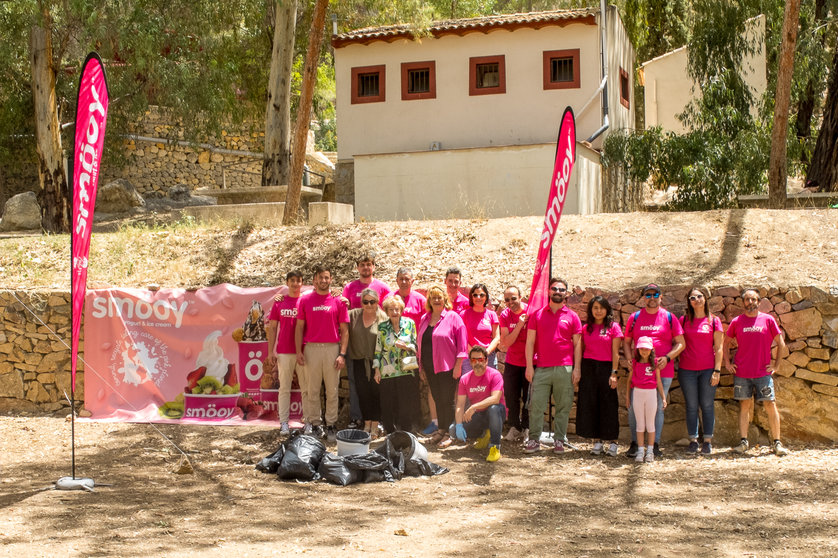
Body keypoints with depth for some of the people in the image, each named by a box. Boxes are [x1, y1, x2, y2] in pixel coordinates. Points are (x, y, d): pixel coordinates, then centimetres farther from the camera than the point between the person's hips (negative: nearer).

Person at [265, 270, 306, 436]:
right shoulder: (279, 303, 6)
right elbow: (272, 328, 8)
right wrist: (270, 352, 2)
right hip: (284, 352, 0)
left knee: (306, 388, 3)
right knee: (284, 388, 3)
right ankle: (284, 423, 6)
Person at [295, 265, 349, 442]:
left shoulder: (338, 301, 4)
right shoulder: (305, 300, 6)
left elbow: (344, 330, 4)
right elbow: (299, 327, 8)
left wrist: (342, 354, -5)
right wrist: (299, 351, 0)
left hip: (332, 348, 0)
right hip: (311, 348, 0)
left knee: (332, 390, 4)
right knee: (312, 389, 4)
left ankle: (331, 425, 11)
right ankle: (314, 424, 12)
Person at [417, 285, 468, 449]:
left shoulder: (453, 317, -6)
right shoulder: (424, 319, 12)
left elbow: (461, 344, -8)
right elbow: (420, 343, 18)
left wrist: (458, 366, -13)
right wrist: (421, 365, 15)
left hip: (447, 367, -6)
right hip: (430, 367, 6)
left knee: (447, 400, -1)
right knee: (438, 400, 13)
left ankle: (448, 434, 6)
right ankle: (441, 430, 22)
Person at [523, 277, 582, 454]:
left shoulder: (572, 316, 8)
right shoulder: (537, 315, 9)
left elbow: (577, 344, 8)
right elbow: (530, 341, 7)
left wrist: (577, 368, 0)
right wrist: (529, 366, -1)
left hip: (565, 369, 0)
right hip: (541, 368, 0)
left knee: (563, 406, 4)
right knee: (536, 405, -4)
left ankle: (559, 440, 12)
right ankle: (534, 440, 3)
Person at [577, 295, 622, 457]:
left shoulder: (613, 327, 1)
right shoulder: (586, 328, 10)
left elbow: (615, 353, -2)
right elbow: (581, 350, 13)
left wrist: (614, 373, -9)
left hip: (606, 368, -3)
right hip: (588, 368, 3)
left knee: (608, 405, -1)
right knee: (590, 405, 3)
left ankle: (612, 441, 6)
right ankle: (597, 441, 11)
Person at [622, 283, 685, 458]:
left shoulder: (669, 317, 6)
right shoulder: (635, 317, 9)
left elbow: (680, 343, 6)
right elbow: (626, 342, 14)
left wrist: (667, 358, -9)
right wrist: (630, 359, -2)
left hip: (663, 371, -1)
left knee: (658, 407, 3)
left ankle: (655, 444, 11)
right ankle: (634, 444, 8)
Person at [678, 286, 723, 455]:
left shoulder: (714, 321, 3)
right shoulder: (684, 320, 7)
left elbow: (718, 348, 1)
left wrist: (717, 370, -5)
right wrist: (678, 365, 1)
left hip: (708, 369, -1)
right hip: (687, 369, 1)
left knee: (707, 405, 1)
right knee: (691, 406, 3)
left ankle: (707, 441, 7)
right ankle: (693, 441, 9)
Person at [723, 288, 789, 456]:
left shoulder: (768, 319, 3)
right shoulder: (736, 321, 5)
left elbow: (781, 344, 8)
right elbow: (726, 343, 16)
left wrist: (775, 364, 3)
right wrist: (727, 363, 7)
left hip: (763, 372, -1)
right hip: (741, 373, 1)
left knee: (771, 405, -4)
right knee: (744, 406, 4)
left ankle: (777, 443, 2)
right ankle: (743, 441, 8)